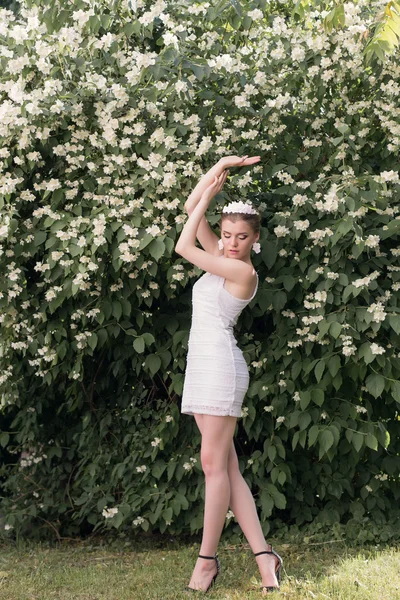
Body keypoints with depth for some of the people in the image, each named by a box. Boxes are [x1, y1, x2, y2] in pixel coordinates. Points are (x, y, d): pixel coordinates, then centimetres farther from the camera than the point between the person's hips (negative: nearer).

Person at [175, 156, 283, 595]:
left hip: (220, 364, -9)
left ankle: (207, 558, 2)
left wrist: (210, 195, -1)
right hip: (201, 365, 9)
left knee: (214, 464, -5)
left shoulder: (243, 270, -9)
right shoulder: (222, 259, 15)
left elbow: (183, 247, -10)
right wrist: (220, 168, 12)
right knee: (225, 466, 5)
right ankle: (263, 555, 5)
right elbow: (191, 209, 18)